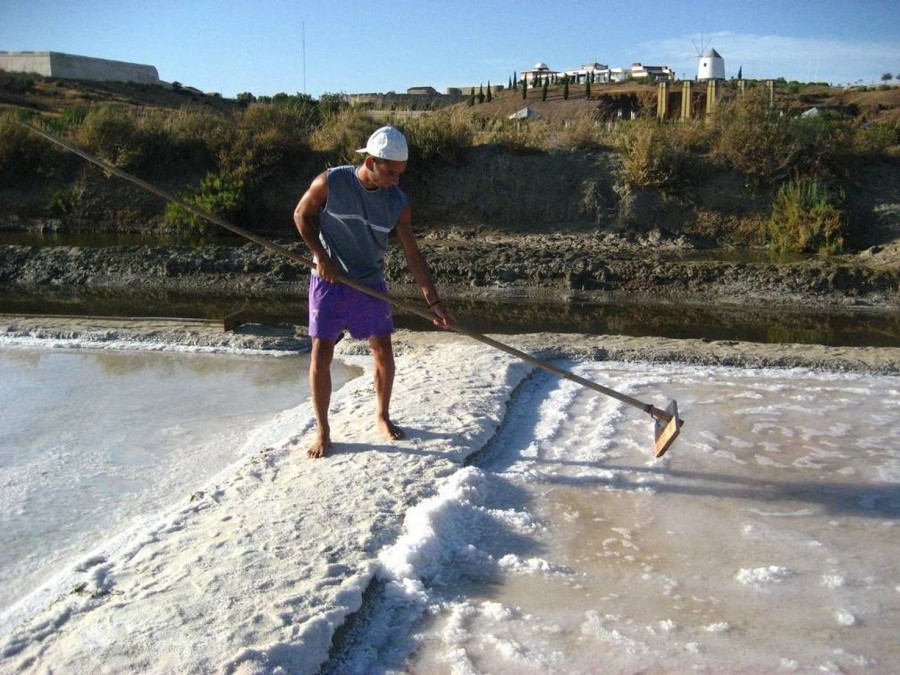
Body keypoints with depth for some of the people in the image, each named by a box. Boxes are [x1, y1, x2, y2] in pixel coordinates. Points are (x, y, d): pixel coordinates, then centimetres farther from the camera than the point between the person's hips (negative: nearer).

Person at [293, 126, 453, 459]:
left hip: (371, 284, 3)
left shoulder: (398, 203, -8)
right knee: (321, 354, -3)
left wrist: (434, 302, -8)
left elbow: (413, 256, -5)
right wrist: (321, 256, -11)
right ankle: (322, 431, 10)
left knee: (383, 352, 4)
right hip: (329, 282, -2)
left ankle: (382, 416, 28)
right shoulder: (331, 182, -15)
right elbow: (302, 215, 0)